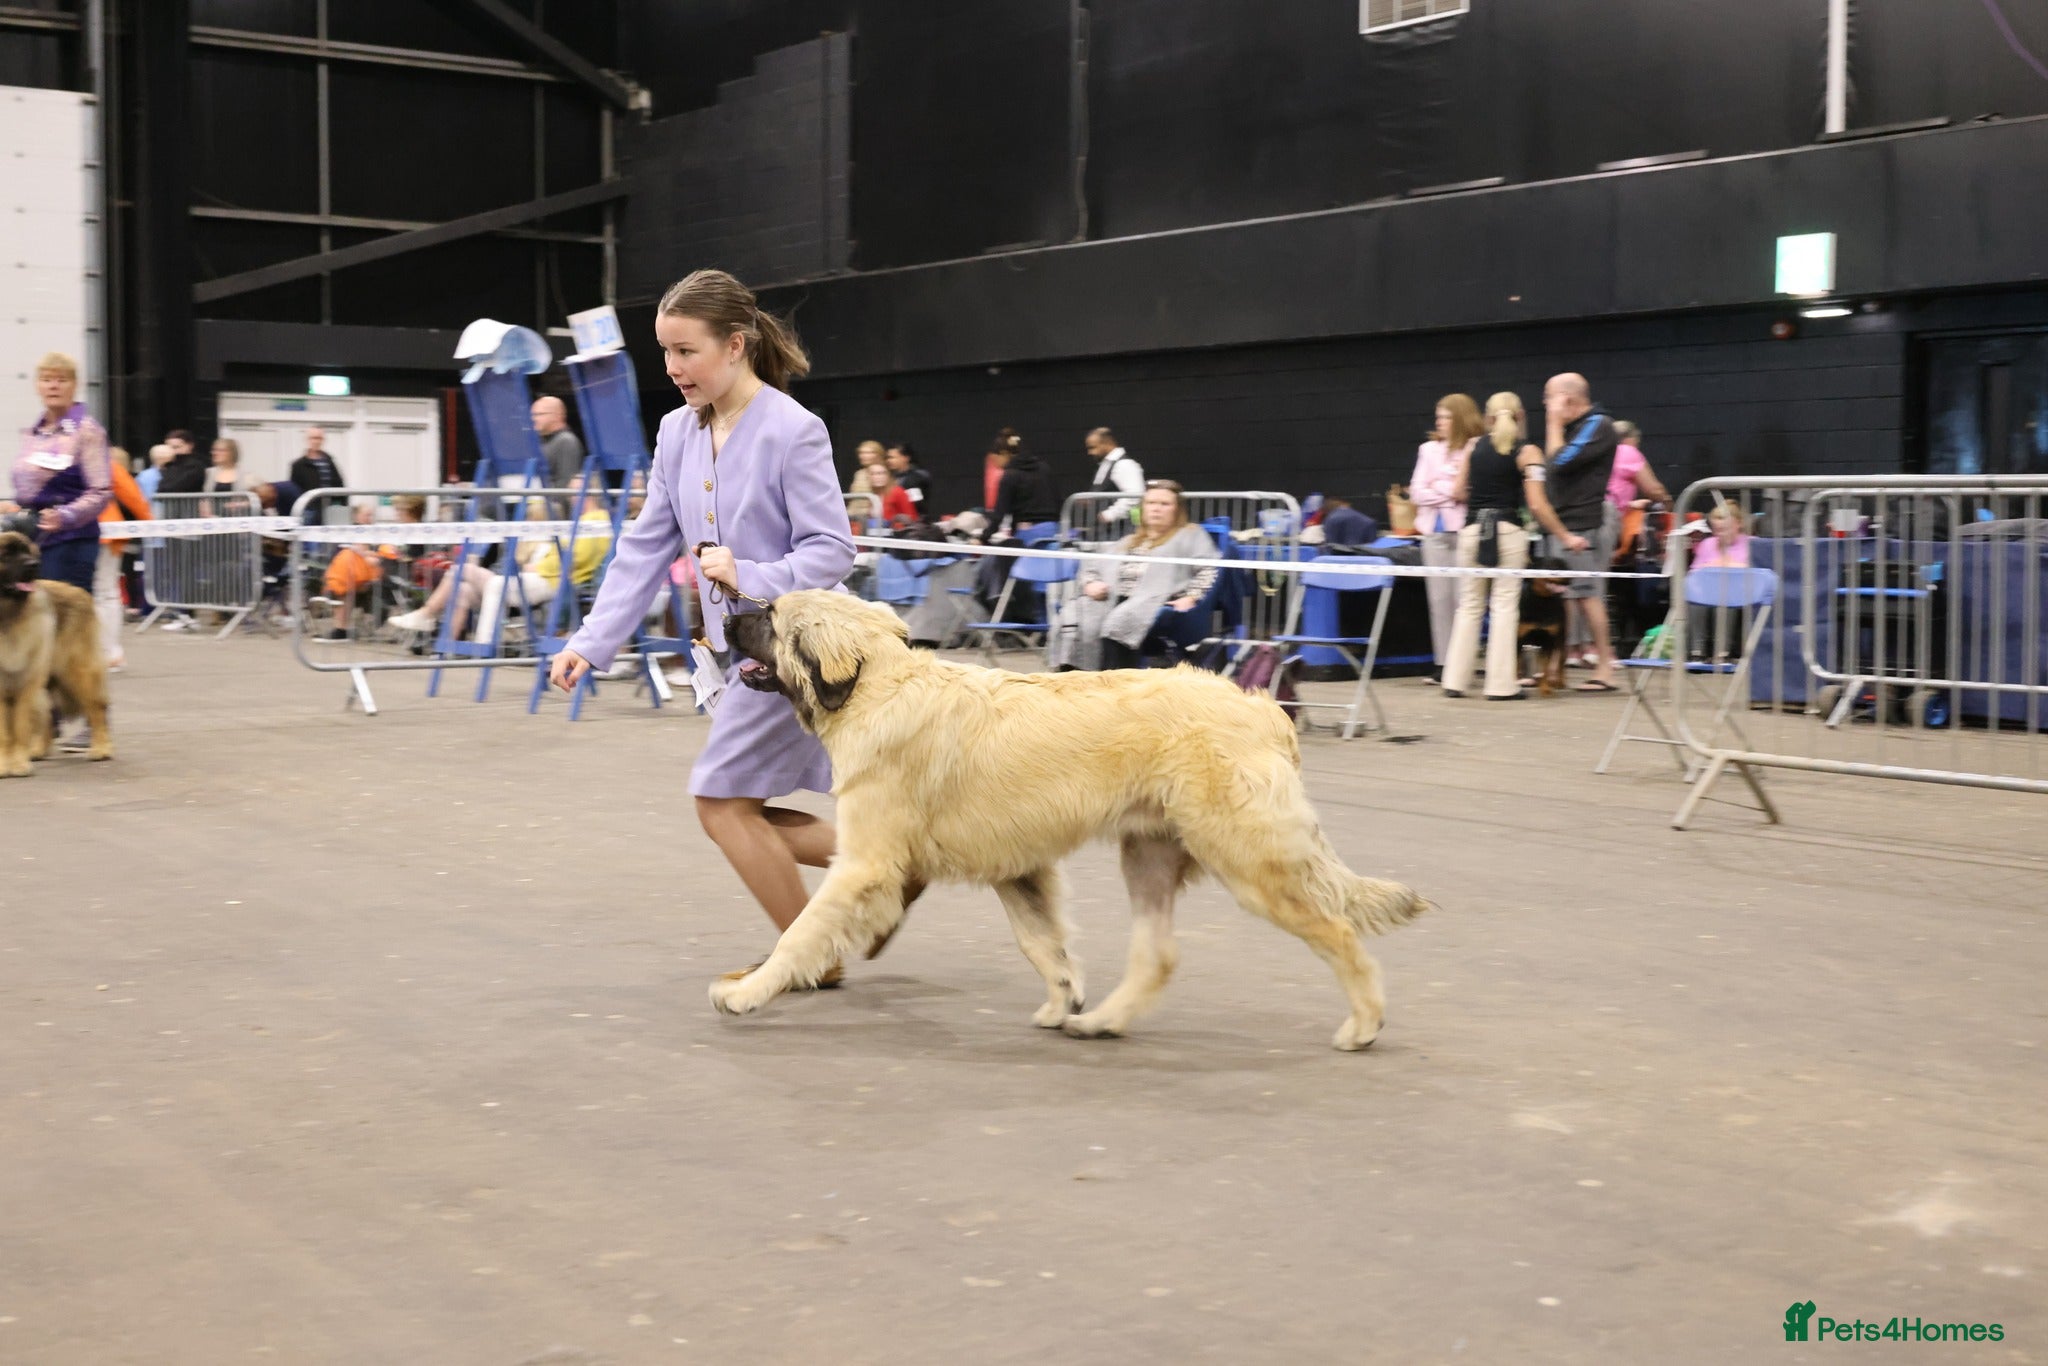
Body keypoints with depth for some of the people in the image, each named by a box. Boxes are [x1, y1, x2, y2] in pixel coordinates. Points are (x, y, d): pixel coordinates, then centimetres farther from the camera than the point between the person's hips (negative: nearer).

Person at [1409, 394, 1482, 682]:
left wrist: (1438, 487, -7)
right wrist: (1451, 492, -6)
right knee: (1440, 599, 5)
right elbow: (1418, 492, 6)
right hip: (1434, 531, 5)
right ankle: (1443, 663, 9)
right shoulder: (1430, 449, 11)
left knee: (1463, 599, -5)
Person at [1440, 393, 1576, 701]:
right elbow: (1537, 504, -8)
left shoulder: (1474, 447, 8)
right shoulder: (1527, 452, -1)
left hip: (1472, 531, 3)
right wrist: (1565, 537, -1)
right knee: (1504, 606, 1)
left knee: (1469, 606, 11)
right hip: (1508, 532, -3)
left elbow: (1458, 492, 9)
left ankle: (1455, 680, 9)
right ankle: (1501, 685, -2)